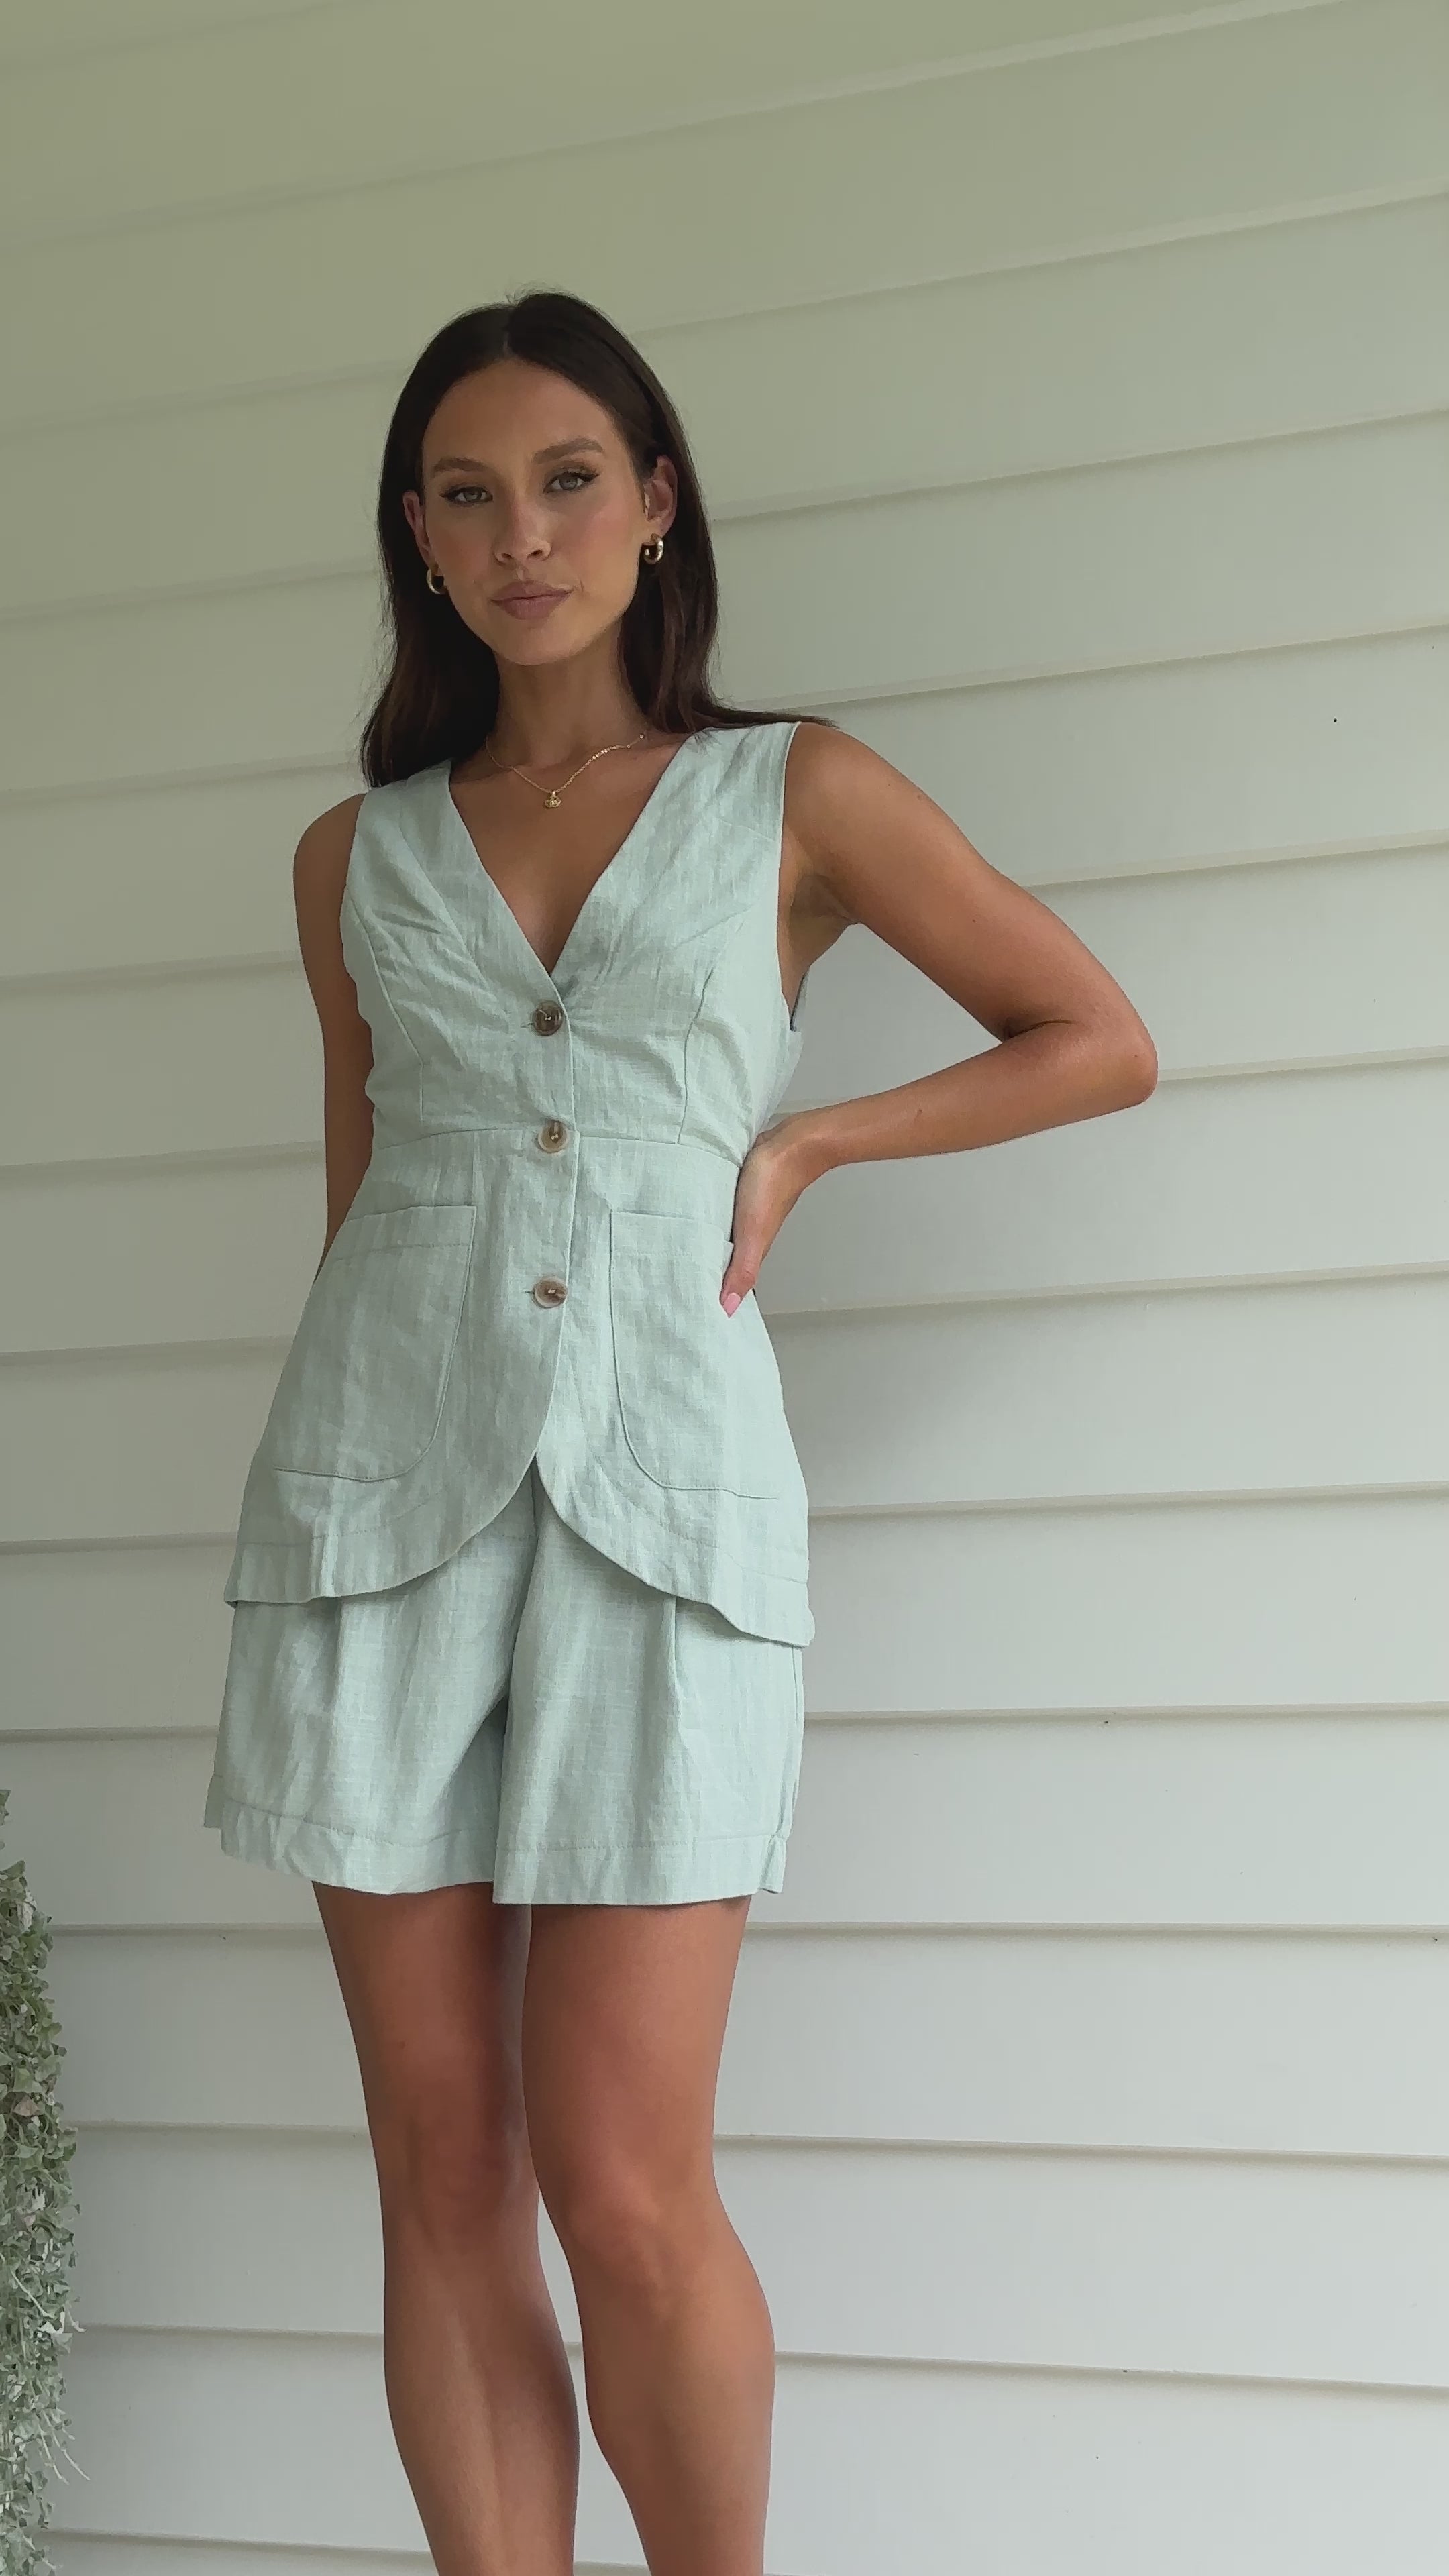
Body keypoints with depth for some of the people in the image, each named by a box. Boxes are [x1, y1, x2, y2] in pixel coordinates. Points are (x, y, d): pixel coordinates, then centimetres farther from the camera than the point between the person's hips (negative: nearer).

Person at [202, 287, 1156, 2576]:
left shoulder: (799, 797, 7)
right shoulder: (356, 858, 14)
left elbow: (1103, 1044, 12)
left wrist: (797, 1146, 5)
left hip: (662, 1502, -3)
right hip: (384, 1494, 3)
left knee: (626, 2188, -7)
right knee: (444, 2173, 3)